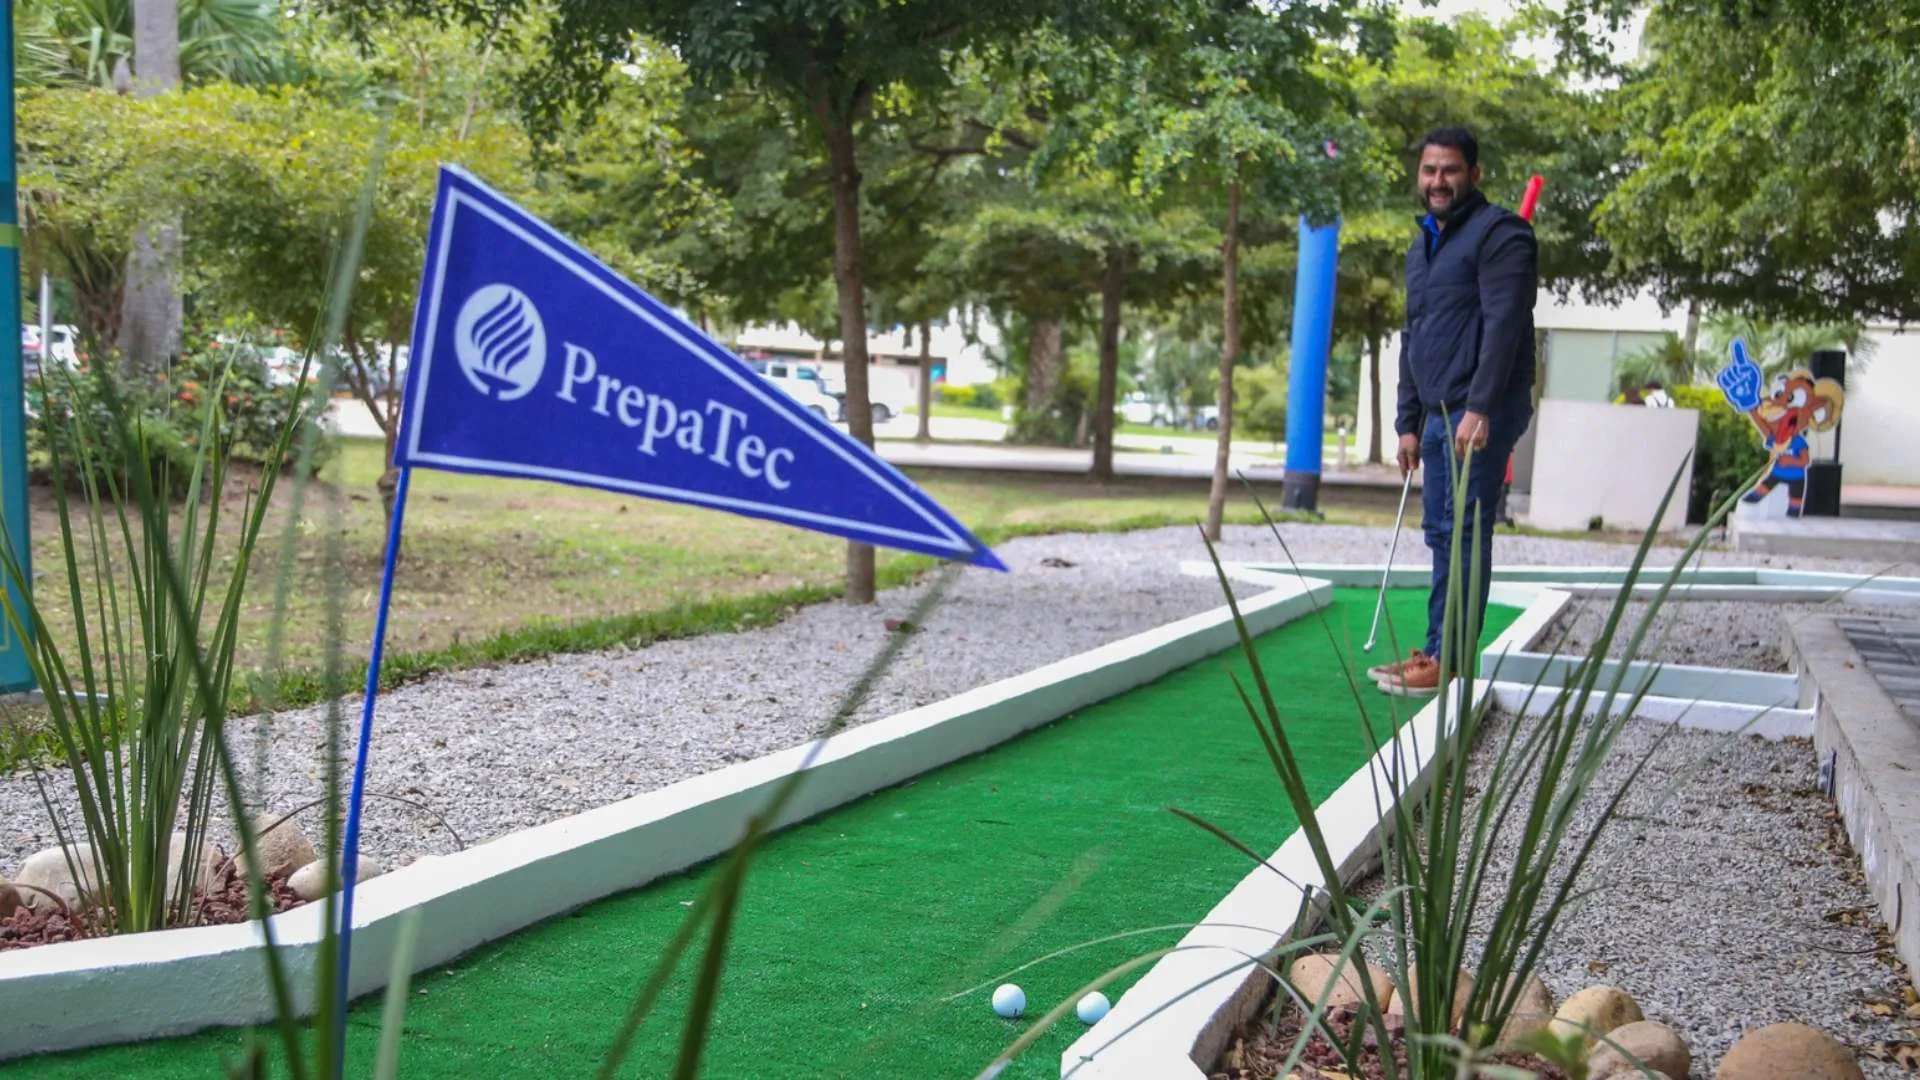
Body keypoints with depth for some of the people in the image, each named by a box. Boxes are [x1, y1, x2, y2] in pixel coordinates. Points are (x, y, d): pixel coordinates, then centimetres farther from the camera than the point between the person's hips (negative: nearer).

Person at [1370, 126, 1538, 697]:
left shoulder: (1499, 233, -7)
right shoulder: (1422, 246, 20)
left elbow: (1503, 325, -17)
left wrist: (1479, 409, -24)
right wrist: (1409, 423, 20)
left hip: (1480, 416, -9)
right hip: (1439, 415, 9)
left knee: (1463, 533, -9)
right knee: (1441, 533, 10)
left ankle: (1449, 661, -7)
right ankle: (1435, 651, 15)